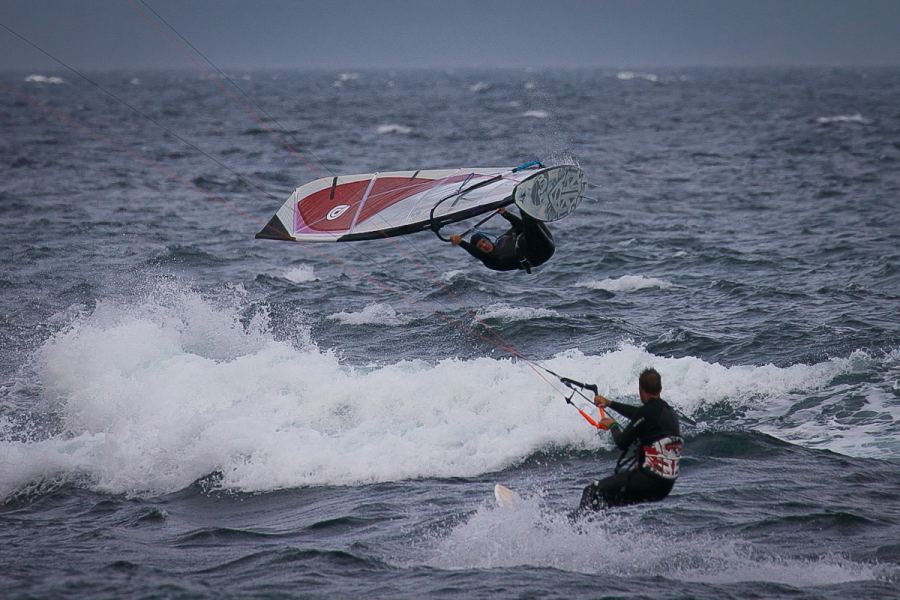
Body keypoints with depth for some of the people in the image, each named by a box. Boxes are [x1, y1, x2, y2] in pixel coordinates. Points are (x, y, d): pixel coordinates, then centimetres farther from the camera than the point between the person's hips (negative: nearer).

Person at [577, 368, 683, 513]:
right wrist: (609, 403, 44)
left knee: (592, 493, -7)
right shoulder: (670, 412, 15)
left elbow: (622, 443, -7)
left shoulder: (647, 411, -12)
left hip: (646, 479, -9)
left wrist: (612, 426, 12)